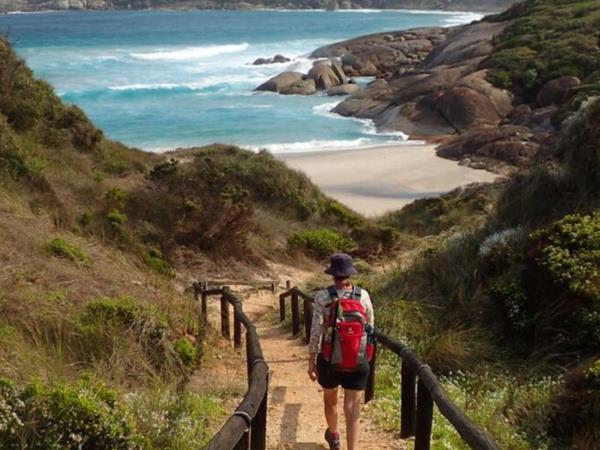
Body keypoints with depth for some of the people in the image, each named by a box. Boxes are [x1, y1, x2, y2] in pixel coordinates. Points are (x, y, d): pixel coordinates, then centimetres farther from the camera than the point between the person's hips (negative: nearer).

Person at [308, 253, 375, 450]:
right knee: (353, 408, 1)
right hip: (358, 361, 0)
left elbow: (316, 331, -12)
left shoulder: (323, 297, -12)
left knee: (330, 399, 26)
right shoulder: (363, 295, -4)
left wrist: (312, 360, -3)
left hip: (330, 359, 0)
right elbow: (370, 327, 5)